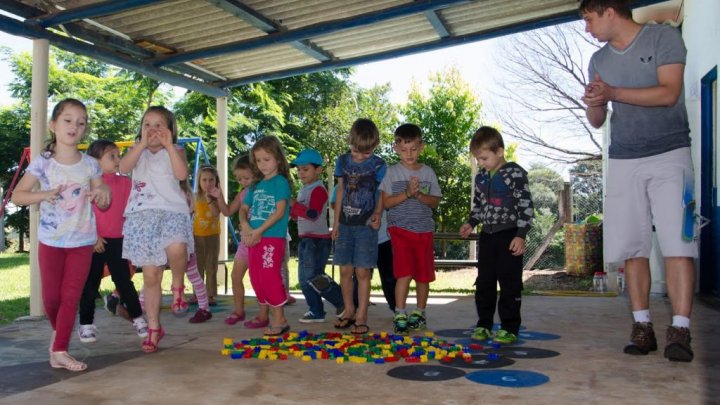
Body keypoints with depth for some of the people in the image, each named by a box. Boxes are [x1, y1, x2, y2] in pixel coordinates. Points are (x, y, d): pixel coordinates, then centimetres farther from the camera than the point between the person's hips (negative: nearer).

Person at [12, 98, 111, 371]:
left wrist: (104, 192, -17)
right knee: (51, 296, 7)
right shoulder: (42, 163, -6)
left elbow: (103, 205, 6)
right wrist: (45, 195, -22)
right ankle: (58, 332, 35)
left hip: (82, 241, 1)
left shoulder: (90, 164, -1)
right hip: (51, 240, -1)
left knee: (71, 296, 1)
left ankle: (59, 350, 8)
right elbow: (16, 196, -5)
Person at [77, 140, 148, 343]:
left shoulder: (124, 182, 5)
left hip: (117, 240, 2)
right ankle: (86, 324, 18)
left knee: (124, 280, 8)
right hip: (94, 241, -2)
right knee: (90, 284, 7)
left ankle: (138, 319, 18)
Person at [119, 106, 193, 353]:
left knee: (176, 249, -36)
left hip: (172, 211, -2)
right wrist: (143, 143, -12)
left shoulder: (175, 151, 10)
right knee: (150, 276, 4)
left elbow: (182, 173, -11)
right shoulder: (138, 151, 16)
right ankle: (153, 328, 17)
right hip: (142, 216, 2)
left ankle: (178, 287, -4)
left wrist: (169, 145, -13)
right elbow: (123, 168, -6)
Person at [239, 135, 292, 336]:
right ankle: (275, 317, 19)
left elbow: (280, 211, -13)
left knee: (269, 278, -8)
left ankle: (279, 320, 3)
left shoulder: (280, 182, -4)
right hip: (253, 239, 8)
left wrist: (258, 231, -16)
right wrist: (245, 227, -4)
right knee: (257, 280, 9)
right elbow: (243, 208, 17)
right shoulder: (256, 185, 17)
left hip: (272, 238, -7)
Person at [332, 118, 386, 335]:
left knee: (362, 271, -3)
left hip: (366, 225, -4)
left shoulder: (378, 165, -5)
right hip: (345, 224, 4)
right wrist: (336, 222, 11)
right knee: (345, 270, 8)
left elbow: (382, 195, 0)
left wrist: (378, 214, -17)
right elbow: (341, 192, 11)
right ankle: (349, 311, 23)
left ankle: (361, 317, 5)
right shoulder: (343, 161, 6)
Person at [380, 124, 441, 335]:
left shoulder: (428, 172, 7)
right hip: (400, 228, -3)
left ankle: (419, 312, 26)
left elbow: (435, 201, 6)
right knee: (405, 273, -12)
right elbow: (386, 202, -5)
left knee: (424, 274, 7)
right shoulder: (392, 172, 0)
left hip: (424, 229, 3)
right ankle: (400, 315, -1)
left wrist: (419, 195, -12)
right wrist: (407, 193, -17)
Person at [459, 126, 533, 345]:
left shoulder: (515, 173, -12)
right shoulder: (481, 178, 9)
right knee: (484, 282, 10)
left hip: (510, 236, -6)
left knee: (510, 283, -1)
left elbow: (526, 206, -13)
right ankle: (483, 325, 20)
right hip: (487, 235, 7)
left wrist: (521, 235, -17)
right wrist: (471, 223, 10)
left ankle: (509, 328, 8)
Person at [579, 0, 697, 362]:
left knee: (677, 243, -11)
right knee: (632, 246, -1)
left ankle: (680, 329, -11)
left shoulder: (663, 37, 1)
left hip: (669, 155, -4)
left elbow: (668, 93, -11)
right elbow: (597, 122, 14)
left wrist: (614, 93, -17)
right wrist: (594, 104, -8)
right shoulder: (599, 60, 15)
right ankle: (642, 326, 5)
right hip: (623, 162, 4)